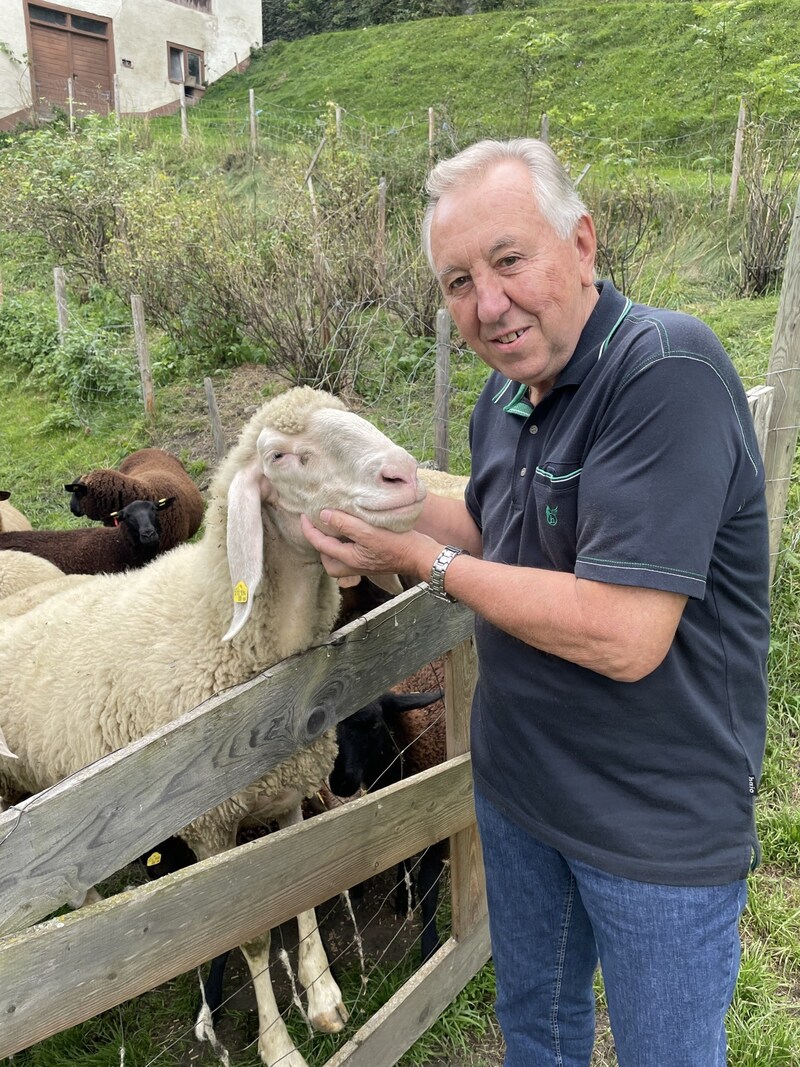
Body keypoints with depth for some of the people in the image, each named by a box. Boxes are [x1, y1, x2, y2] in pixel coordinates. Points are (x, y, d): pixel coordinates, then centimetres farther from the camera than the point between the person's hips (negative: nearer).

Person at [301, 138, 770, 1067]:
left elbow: (623, 637, -33)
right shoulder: (508, 389, 0)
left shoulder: (668, 371, -27)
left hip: (657, 824, -7)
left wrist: (425, 561, -21)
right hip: (518, 783, 8)